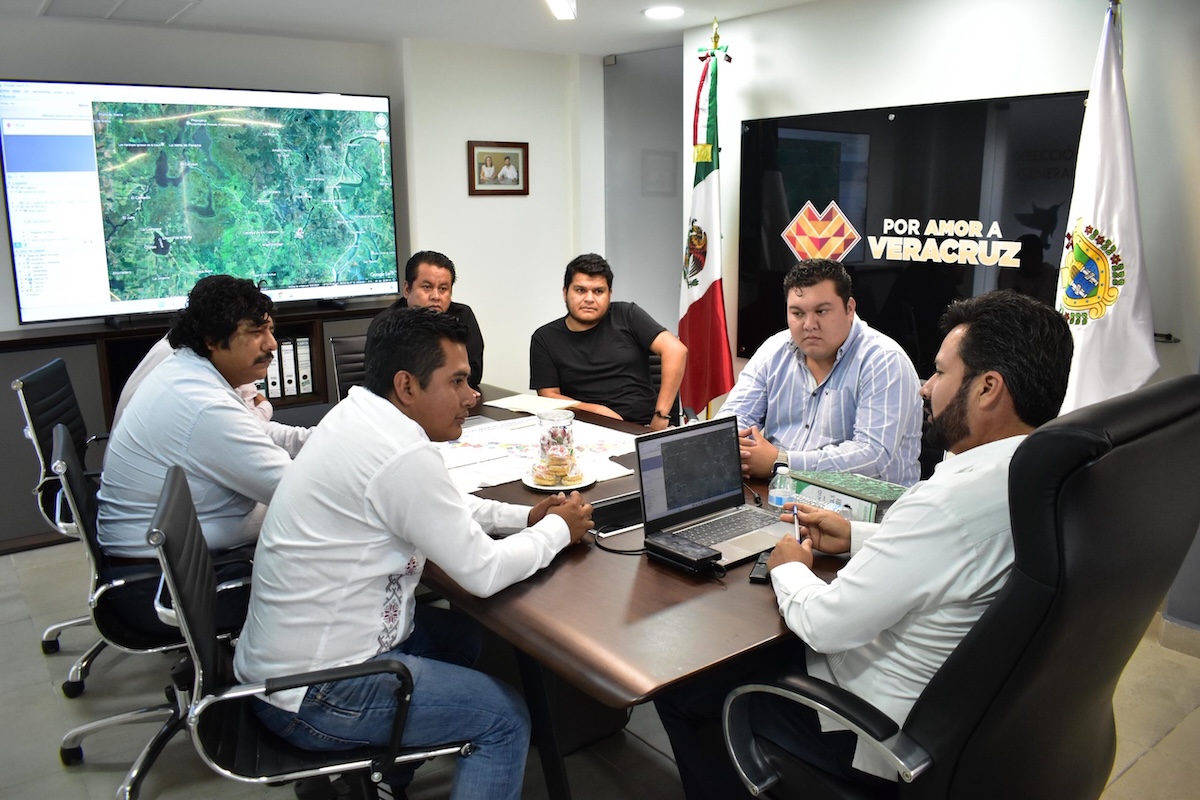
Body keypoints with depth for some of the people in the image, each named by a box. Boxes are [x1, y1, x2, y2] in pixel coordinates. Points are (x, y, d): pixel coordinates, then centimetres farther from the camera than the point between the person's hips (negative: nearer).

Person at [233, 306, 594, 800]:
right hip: (311, 697, -9)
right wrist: (558, 529, -4)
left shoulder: (356, 416, 1)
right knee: (506, 718, 1)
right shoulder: (402, 456, -27)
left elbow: (439, 505, 15)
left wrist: (526, 515, 5)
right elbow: (483, 573, -20)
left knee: (459, 634, 24)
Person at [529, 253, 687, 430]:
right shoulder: (544, 338, 10)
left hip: (644, 427, -1)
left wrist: (661, 416, -9)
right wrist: (597, 411, -10)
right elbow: (549, 396, 6)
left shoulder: (626, 316, 8)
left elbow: (676, 350, -1)